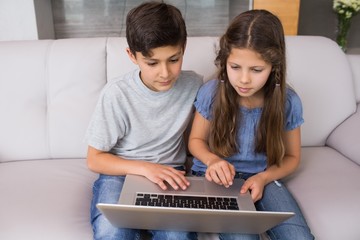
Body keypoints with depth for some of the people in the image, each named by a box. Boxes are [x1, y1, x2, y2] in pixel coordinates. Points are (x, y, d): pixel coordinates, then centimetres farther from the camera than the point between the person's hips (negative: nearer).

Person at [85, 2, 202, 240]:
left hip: (169, 174, 2)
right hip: (121, 172, -1)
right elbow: (95, 159, -6)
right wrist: (144, 168, -20)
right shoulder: (117, 94, -15)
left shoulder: (194, 84, -6)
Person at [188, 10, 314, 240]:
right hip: (219, 177, -1)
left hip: (262, 176, 2)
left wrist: (264, 178, -16)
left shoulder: (288, 102, -11)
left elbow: (291, 157, 3)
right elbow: (196, 140, 2)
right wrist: (213, 160, -20)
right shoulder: (210, 93, -14)